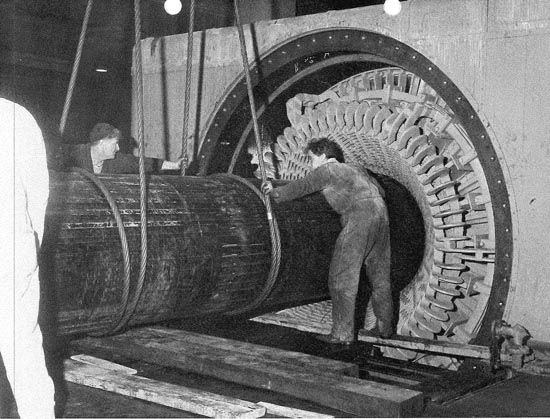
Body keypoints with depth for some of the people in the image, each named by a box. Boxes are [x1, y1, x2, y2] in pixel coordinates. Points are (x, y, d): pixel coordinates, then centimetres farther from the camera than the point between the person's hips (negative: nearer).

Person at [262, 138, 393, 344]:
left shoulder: (326, 170, 8)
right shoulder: (355, 169, 27)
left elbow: (301, 186, 5)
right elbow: (379, 190, 27)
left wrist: (276, 192, 16)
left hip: (358, 218, -8)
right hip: (380, 212, 8)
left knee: (342, 277, -3)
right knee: (379, 275, 18)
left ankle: (342, 333, -5)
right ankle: (385, 327, 25)